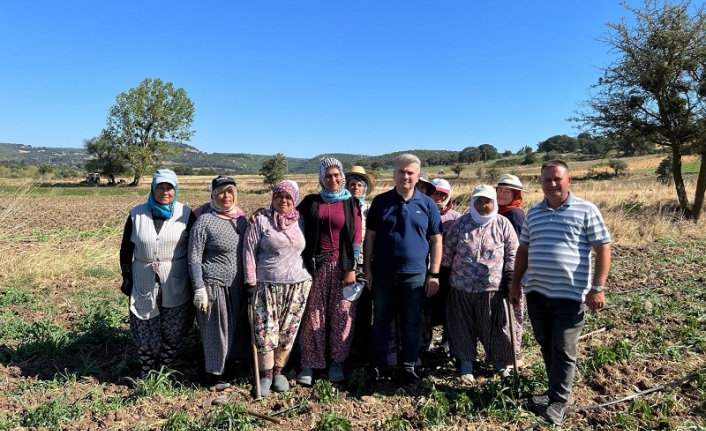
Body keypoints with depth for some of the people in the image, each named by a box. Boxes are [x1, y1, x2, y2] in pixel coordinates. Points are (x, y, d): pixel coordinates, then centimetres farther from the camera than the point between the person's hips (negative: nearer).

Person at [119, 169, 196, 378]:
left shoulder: (185, 214, -3)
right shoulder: (137, 214, 0)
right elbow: (126, 249, 8)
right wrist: (127, 277, 5)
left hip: (176, 284, -1)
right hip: (144, 282, 1)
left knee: (173, 330, 9)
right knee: (144, 330, 10)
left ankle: (167, 367, 28)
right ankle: (146, 370, 29)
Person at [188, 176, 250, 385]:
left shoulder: (241, 219, 5)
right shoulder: (204, 222, -11)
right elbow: (194, 258, -10)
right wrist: (199, 289, -14)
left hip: (239, 285, 5)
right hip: (215, 285, -5)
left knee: (239, 326, 15)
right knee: (216, 330, 6)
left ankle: (235, 357, 38)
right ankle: (214, 373, 24)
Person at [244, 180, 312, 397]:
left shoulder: (300, 221, 8)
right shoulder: (261, 220, -3)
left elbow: (309, 248, 14)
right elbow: (249, 251, -4)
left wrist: (309, 274, 10)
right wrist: (252, 281, -7)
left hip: (298, 285, 3)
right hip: (267, 286, -3)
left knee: (288, 332, 9)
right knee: (265, 332, -3)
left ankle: (279, 371, 27)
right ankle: (265, 375, 16)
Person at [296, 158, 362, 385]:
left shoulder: (351, 203, 4)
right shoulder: (311, 202, 7)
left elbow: (356, 239, 1)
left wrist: (351, 269, -4)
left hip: (342, 266, 0)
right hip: (316, 265, 1)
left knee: (341, 315, 4)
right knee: (313, 315, 3)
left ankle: (336, 363, 18)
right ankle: (309, 364, 12)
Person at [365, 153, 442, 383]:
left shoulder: (427, 204, 1)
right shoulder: (380, 201, 2)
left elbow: (436, 240, 2)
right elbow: (370, 236, 3)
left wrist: (434, 274, -3)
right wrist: (367, 268, -2)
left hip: (415, 274, 0)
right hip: (383, 273, 1)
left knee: (411, 323, 10)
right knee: (381, 321, 11)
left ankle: (409, 366, 25)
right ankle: (377, 365, 25)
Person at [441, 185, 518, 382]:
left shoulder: (503, 224, -1)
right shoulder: (461, 223, 1)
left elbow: (512, 254, 3)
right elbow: (447, 251, 5)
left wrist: (510, 279, -3)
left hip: (492, 288, -1)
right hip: (461, 287, 1)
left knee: (495, 327, 9)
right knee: (463, 327, 11)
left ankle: (501, 361, 31)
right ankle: (466, 362, 28)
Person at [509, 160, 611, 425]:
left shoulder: (586, 210, -5)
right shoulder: (533, 213, 9)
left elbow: (603, 249, -6)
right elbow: (523, 250, 15)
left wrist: (597, 287, -13)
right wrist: (515, 284, 13)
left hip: (570, 295, -5)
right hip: (536, 293, 5)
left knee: (563, 351, 4)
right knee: (546, 346, 16)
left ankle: (559, 401, 18)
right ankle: (558, 390, 34)